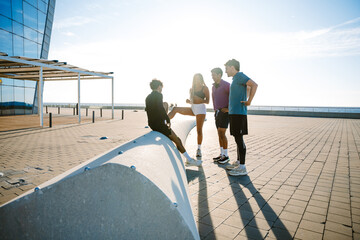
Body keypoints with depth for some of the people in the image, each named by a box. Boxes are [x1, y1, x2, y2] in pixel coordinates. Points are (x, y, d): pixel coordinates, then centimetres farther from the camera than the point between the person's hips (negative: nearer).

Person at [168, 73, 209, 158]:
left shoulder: (205, 88, -1)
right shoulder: (191, 89, 15)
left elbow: (207, 101, -5)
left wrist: (199, 99, -21)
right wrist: (189, 101, -3)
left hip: (200, 108, -5)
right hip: (193, 108, 5)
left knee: (199, 130, -4)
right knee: (175, 109, -12)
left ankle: (199, 149, 8)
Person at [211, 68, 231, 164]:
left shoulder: (226, 85, -12)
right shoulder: (214, 86, 14)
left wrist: (229, 109, -16)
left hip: (225, 112, -8)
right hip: (217, 112, 8)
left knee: (221, 133, -13)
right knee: (220, 134, 7)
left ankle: (226, 156, -3)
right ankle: (222, 154, 13)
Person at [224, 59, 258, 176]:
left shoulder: (239, 76, -9)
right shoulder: (236, 78, 20)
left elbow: (254, 85, -23)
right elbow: (248, 88, 36)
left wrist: (249, 101, -20)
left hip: (239, 113, -10)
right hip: (234, 112, 10)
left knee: (239, 138, -9)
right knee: (237, 138, 13)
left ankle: (242, 167, -4)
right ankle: (238, 162, 23)